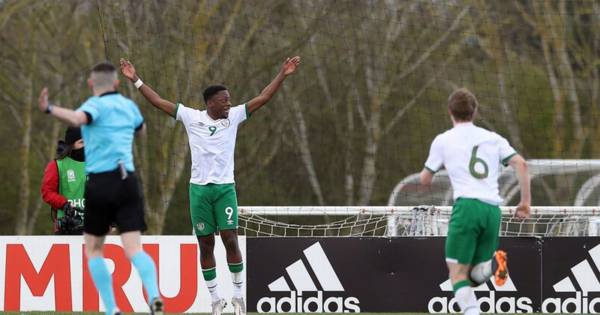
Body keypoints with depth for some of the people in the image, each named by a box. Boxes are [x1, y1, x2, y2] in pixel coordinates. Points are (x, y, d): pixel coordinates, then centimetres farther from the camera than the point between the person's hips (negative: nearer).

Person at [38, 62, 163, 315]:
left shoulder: (97, 104, -3)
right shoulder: (128, 106, 14)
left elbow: (77, 119, -28)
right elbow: (140, 128, 38)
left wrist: (49, 109, -34)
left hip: (100, 182, -4)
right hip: (128, 180, 4)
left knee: (93, 250, 13)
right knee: (134, 250, -5)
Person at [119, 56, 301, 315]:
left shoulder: (234, 117, 3)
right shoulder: (191, 117, 1)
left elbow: (263, 98, 2)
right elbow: (158, 101, 3)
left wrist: (283, 75, -4)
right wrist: (135, 80, 0)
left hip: (225, 188, 0)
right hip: (199, 187, 0)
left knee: (230, 240, -8)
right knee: (206, 245, 2)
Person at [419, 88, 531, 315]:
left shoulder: (443, 140, 11)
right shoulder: (493, 138, 18)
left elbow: (425, 179, 18)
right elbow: (521, 164, 5)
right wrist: (525, 202, 8)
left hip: (467, 205, -4)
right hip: (493, 209, 4)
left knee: (458, 275, -3)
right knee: (474, 276, 14)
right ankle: (492, 264, -19)